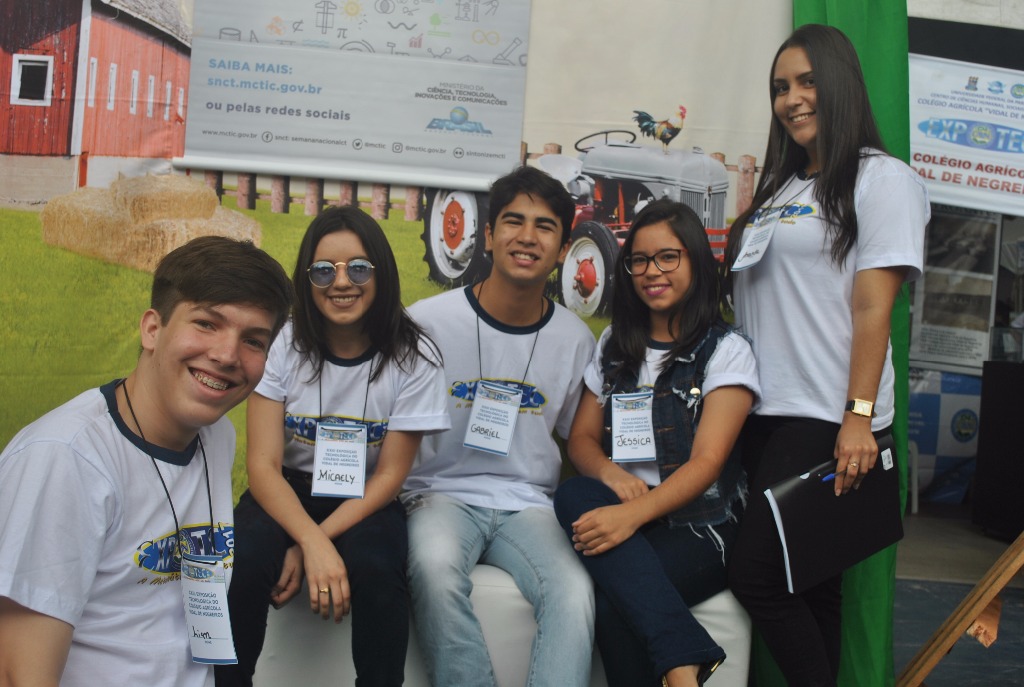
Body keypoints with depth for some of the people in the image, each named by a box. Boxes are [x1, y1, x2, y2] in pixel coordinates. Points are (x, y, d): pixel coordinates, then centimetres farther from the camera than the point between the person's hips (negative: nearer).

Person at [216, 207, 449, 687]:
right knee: (244, 560, -30)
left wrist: (314, 542, -20)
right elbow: (263, 465, -13)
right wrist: (313, 543, -30)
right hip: (289, 492, 1)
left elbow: (389, 475, -8)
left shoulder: (414, 358, -9)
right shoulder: (282, 344, -9)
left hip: (365, 501, 0)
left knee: (375, 567, -32)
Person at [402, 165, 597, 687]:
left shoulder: (576, 340, 6)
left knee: (574, 591, -28)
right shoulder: (428, 321, -3)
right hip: (442, 493, -2)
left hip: (528, 504, 2)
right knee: (435, 565, -35)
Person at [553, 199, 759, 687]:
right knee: (573, 496, -35)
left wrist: (634, 514, -31)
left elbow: (707, 462, -12)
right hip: (624, 513, 5)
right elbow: (581, 438, 15)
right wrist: (610, 473, -12)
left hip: (702, 524, -5)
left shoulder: (726, 351, 0)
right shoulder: (614, 347, 18)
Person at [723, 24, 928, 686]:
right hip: (764, 412, 7)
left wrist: (859, 418, -17)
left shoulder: (883, 180, -2)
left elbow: (873, 308, -11)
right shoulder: (779, 188, 20)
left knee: (756, 574, -10)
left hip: (825, 421, -7)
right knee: (804, 581, 11)